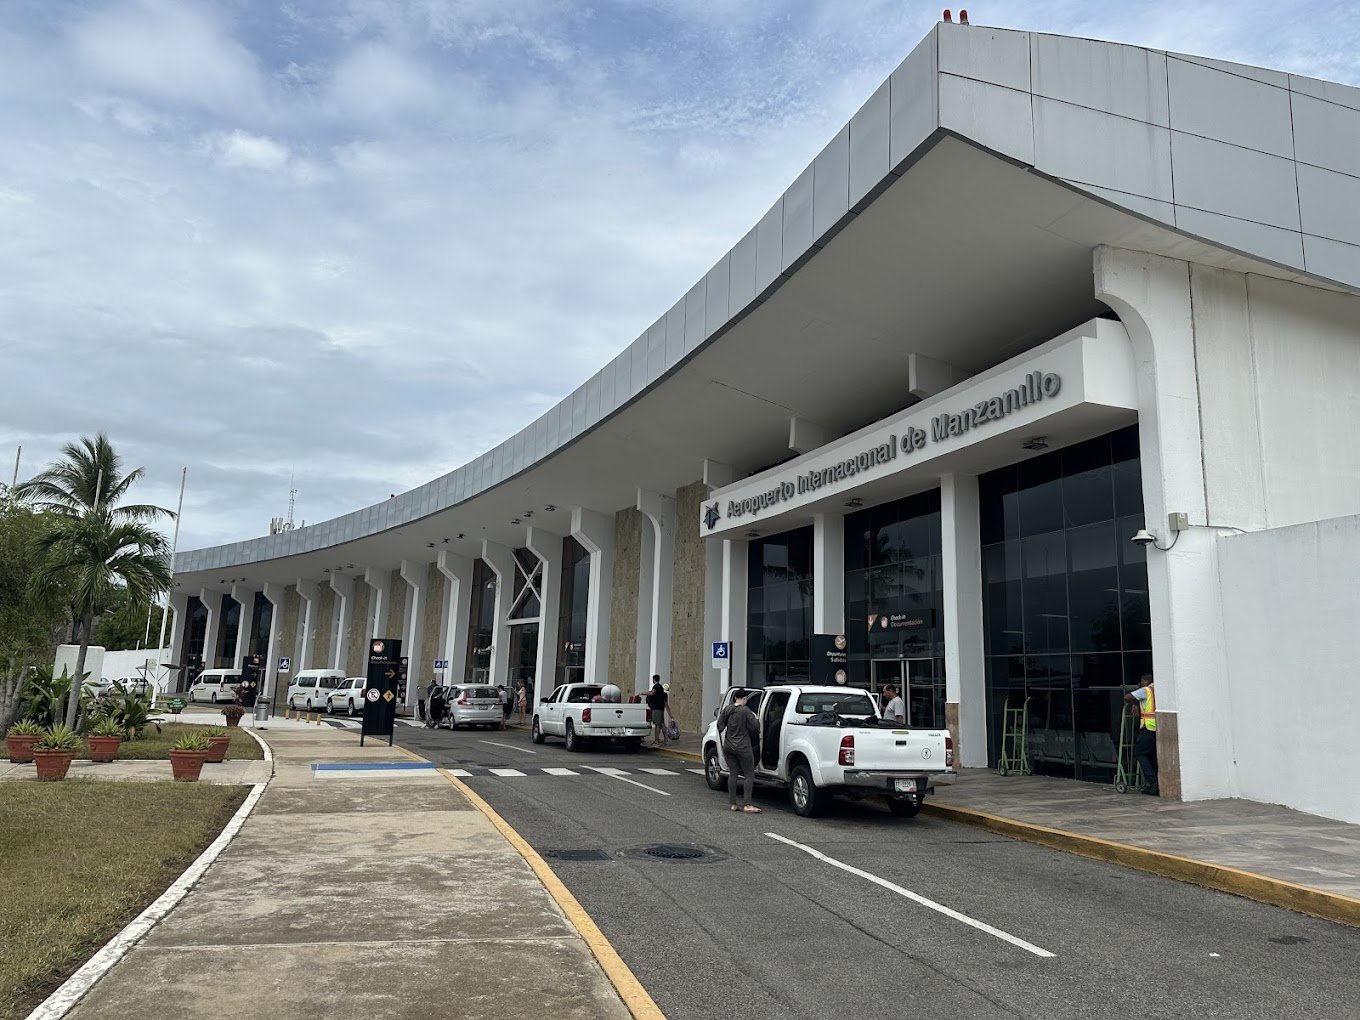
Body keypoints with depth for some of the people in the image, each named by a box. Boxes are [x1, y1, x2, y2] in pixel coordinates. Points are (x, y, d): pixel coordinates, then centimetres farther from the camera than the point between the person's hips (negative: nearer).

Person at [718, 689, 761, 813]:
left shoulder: (726, 710, 2)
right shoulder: (746, 711, -15)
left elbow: (720, 727, 6)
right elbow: (755, 727, -13)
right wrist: (753, 717, 5)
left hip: (728, 746, 6)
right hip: (743, 747, -6)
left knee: (733, 774, 11)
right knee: (749, 775, 1)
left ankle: (732, 804, 11)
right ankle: (747, 805, -5)